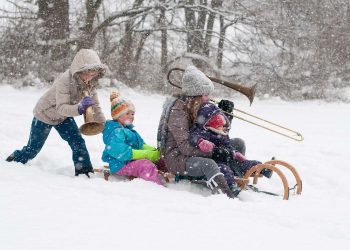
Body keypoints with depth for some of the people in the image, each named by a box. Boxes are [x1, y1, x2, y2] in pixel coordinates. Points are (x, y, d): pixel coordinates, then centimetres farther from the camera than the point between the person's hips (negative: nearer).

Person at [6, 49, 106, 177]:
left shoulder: (90, 83, -19)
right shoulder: (65, 81, -39)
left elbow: (95, 106, -13)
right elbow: (61, 108, -48)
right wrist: (79, 108, -66)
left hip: (64, 117, 5)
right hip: (45, 114, -5)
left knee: (78, 142, -13)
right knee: (32, 149, 8)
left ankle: (84, 171, -4)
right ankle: (12, 161, 35)